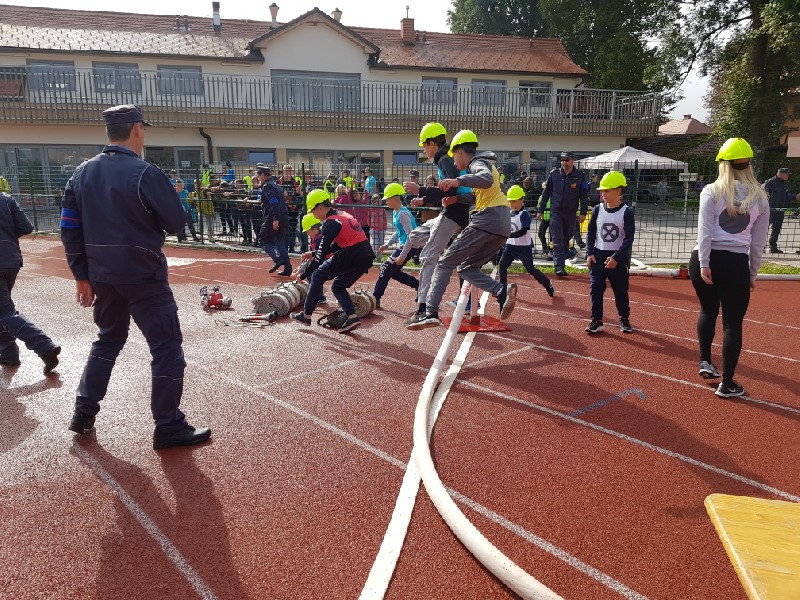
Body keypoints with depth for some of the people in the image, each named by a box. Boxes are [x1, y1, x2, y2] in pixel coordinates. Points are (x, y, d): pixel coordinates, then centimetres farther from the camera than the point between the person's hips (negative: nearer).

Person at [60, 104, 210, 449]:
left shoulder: (82, 174, 7)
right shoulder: (144, 173, -15)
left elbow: (69, 229, 9)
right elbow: (177, 222, -11)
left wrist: (82, 275, 15)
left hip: (102, 275, 7)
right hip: (142, 275, -7)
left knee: (108, 340, 24)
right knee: (166, 347, 0)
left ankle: (83, 414, 31)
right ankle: (169, 428, 4)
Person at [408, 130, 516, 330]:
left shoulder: (478, 163, -1)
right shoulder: (483, 164, 30)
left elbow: (487, 179, -25)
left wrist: (459, 181, -38)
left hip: (486, 220, -9)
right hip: (502, 226, 9)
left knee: (445, 262, -6)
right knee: (466, 267, 13)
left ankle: (431, 313, -16)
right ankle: (503, 291, -11)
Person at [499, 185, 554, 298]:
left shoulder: (524, 214, -17)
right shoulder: (509, 213, 6)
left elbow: (523, 232, -28)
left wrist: (507, 235, -32)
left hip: (524, 247, -7)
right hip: (510, 245, 7)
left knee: (530, 269, -1)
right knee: (502, 265, -3)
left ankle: (548, 284, 17)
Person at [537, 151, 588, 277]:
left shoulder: (580, 176, 1)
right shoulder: (554, 174, 3)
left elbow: (584, 195, 2)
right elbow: (546, 193, 8)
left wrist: (583, 213, -5)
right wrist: (540, 210, 6)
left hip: (571, 213, 1)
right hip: (556, 211, -1)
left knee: (566, 239, 9)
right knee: (558, 241, -7)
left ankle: (560, 264, 21)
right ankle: (559, 267, -9)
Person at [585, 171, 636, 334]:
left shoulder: (626, 212, -9)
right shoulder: (597, 209, 1)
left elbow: (629, 238, -12)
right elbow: (591, 233, 7)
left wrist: (616, 258, -20)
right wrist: (589, 253, -3)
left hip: (618, 257, -2)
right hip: (598, 255, 3)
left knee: (621, 290, 9)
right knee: (596, 288, -4)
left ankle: (624, 319, 26)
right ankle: (596, 321, 3)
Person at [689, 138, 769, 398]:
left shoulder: (711, 191, 0)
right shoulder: (760, 197, 7)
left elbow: (704, 231, -9)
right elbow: (758, 242, 10)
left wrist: (703, 264, -9)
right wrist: (753, 273, 17)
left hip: (706, 259, 0)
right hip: (736, 263, 0)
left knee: (708, 311, 23)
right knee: (733, 322, 6)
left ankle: (705, 362, 23)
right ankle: (727, 383, 9)